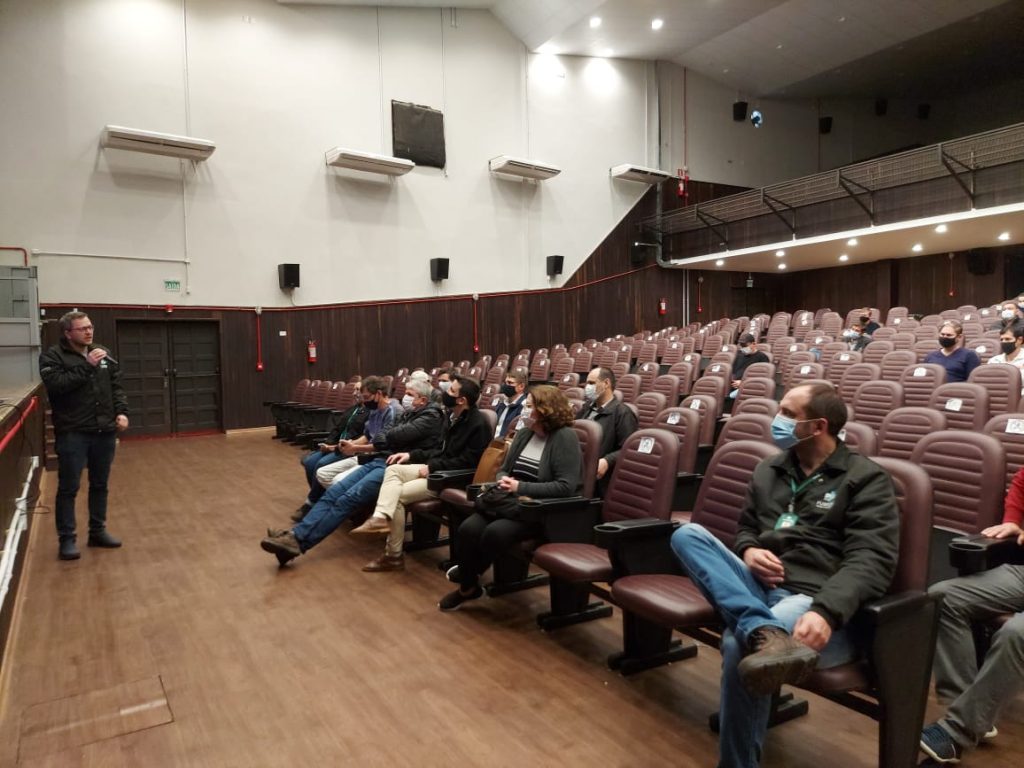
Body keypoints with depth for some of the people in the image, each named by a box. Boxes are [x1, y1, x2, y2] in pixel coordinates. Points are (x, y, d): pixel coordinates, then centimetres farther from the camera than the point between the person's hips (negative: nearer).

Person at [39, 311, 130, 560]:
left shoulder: (103, 354, 10)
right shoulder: (52, 356, -4)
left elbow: (116, 386, 13)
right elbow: (56, 385, -19)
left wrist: (121, 412, 0)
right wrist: (86, 366, -22)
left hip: (104, 432, 5)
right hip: (73, 434, -5)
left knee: (100, 485, 14)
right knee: (68, 488, 0)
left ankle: (98, 531, 26)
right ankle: (66, 539, 9)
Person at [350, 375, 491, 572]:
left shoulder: (478, 424, -19)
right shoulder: (452, 416, 10)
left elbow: (467, 462, -22)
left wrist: (432, 467, -19)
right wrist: (412, 454, 8)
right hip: (438, 468, 9)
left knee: (398, 495, -15)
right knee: (393, 469, -6)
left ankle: (393, 556, -5)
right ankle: (381, 517, -26)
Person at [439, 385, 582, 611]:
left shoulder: (565, 437, -11)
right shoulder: (524, 433, 11)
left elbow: (566, 487, -19)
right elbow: (503, 469, 18)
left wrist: (520, 487, -22)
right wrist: (502, 481, -8)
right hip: (512, 503, 7)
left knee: (495, 532, -29)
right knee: (468, 528, -19)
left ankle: (468, 577, 1)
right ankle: (468, 586, 2)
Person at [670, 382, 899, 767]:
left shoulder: (866, 479, 0)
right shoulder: (769, 470, 19)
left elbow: (871, 560, -12)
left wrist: (826, 612, -31)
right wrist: (748, 551, 1)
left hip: (815, 600, -6)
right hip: (758, 588, 7)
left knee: (739, 643, -37)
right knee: (688, 534, -20)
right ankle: (765, 633, -42)